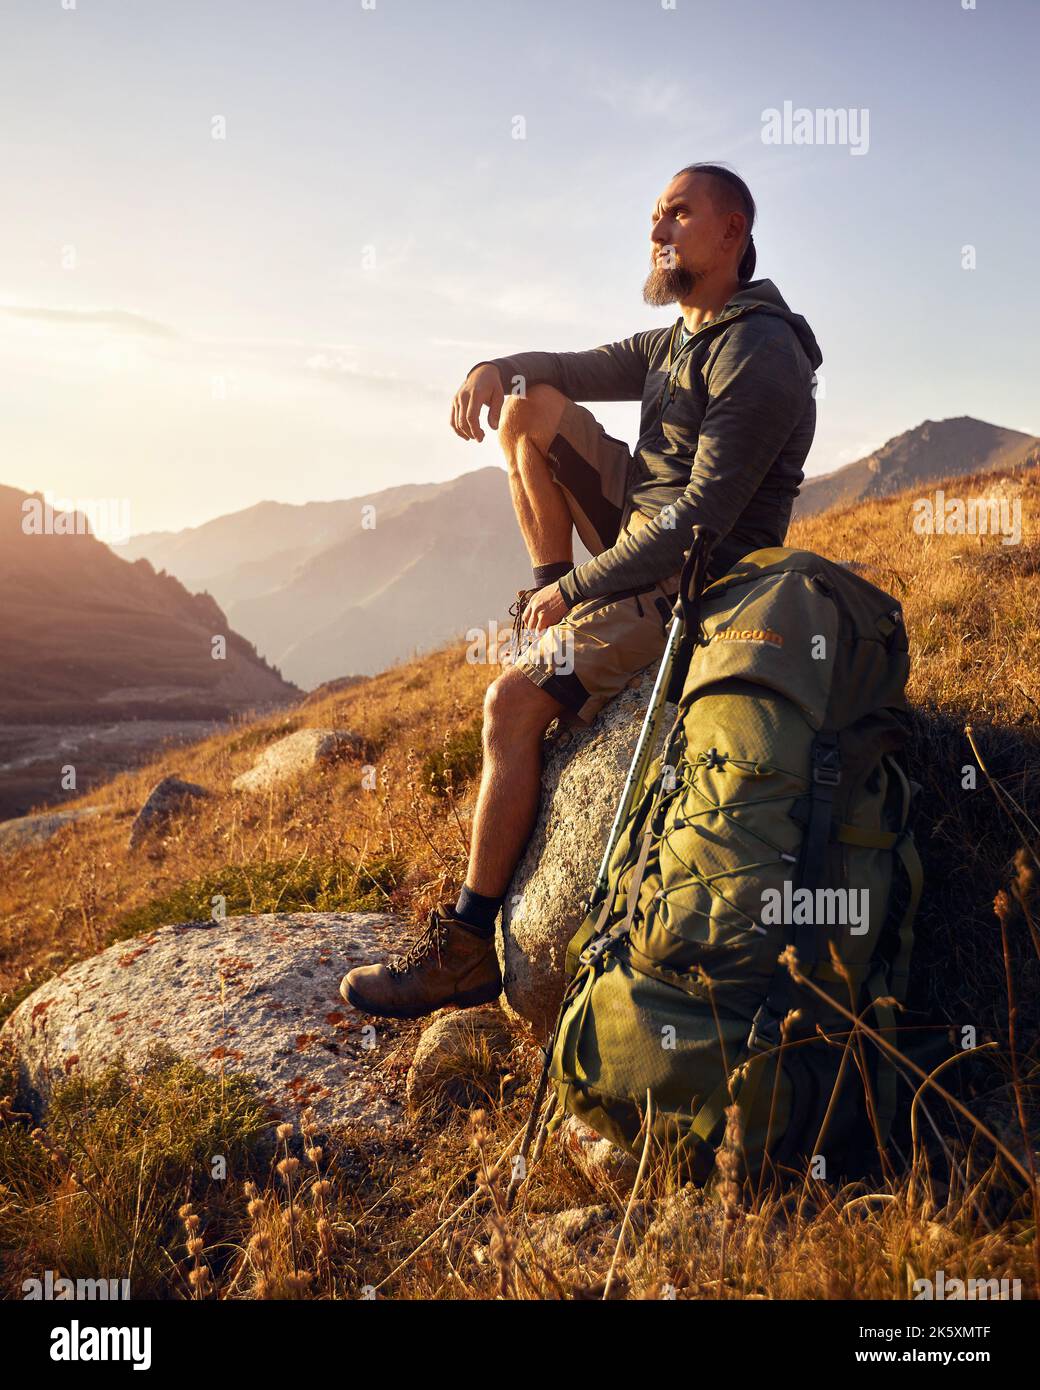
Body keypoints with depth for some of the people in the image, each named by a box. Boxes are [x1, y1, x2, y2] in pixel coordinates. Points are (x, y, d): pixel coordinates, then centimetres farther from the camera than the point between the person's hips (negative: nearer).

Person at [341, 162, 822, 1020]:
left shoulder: (758, 355, -17)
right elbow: (580, 368, 13)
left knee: (513, 703, -22)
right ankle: (549, 596, 8)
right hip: (648, 535, 10)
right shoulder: (678, 341, 14)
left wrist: (576, 589, -20)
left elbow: (702, 519, -24)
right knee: (529, 406, 5)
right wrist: (496, 368, -11)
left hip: (696, 584, -9)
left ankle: (469, 949, -12)